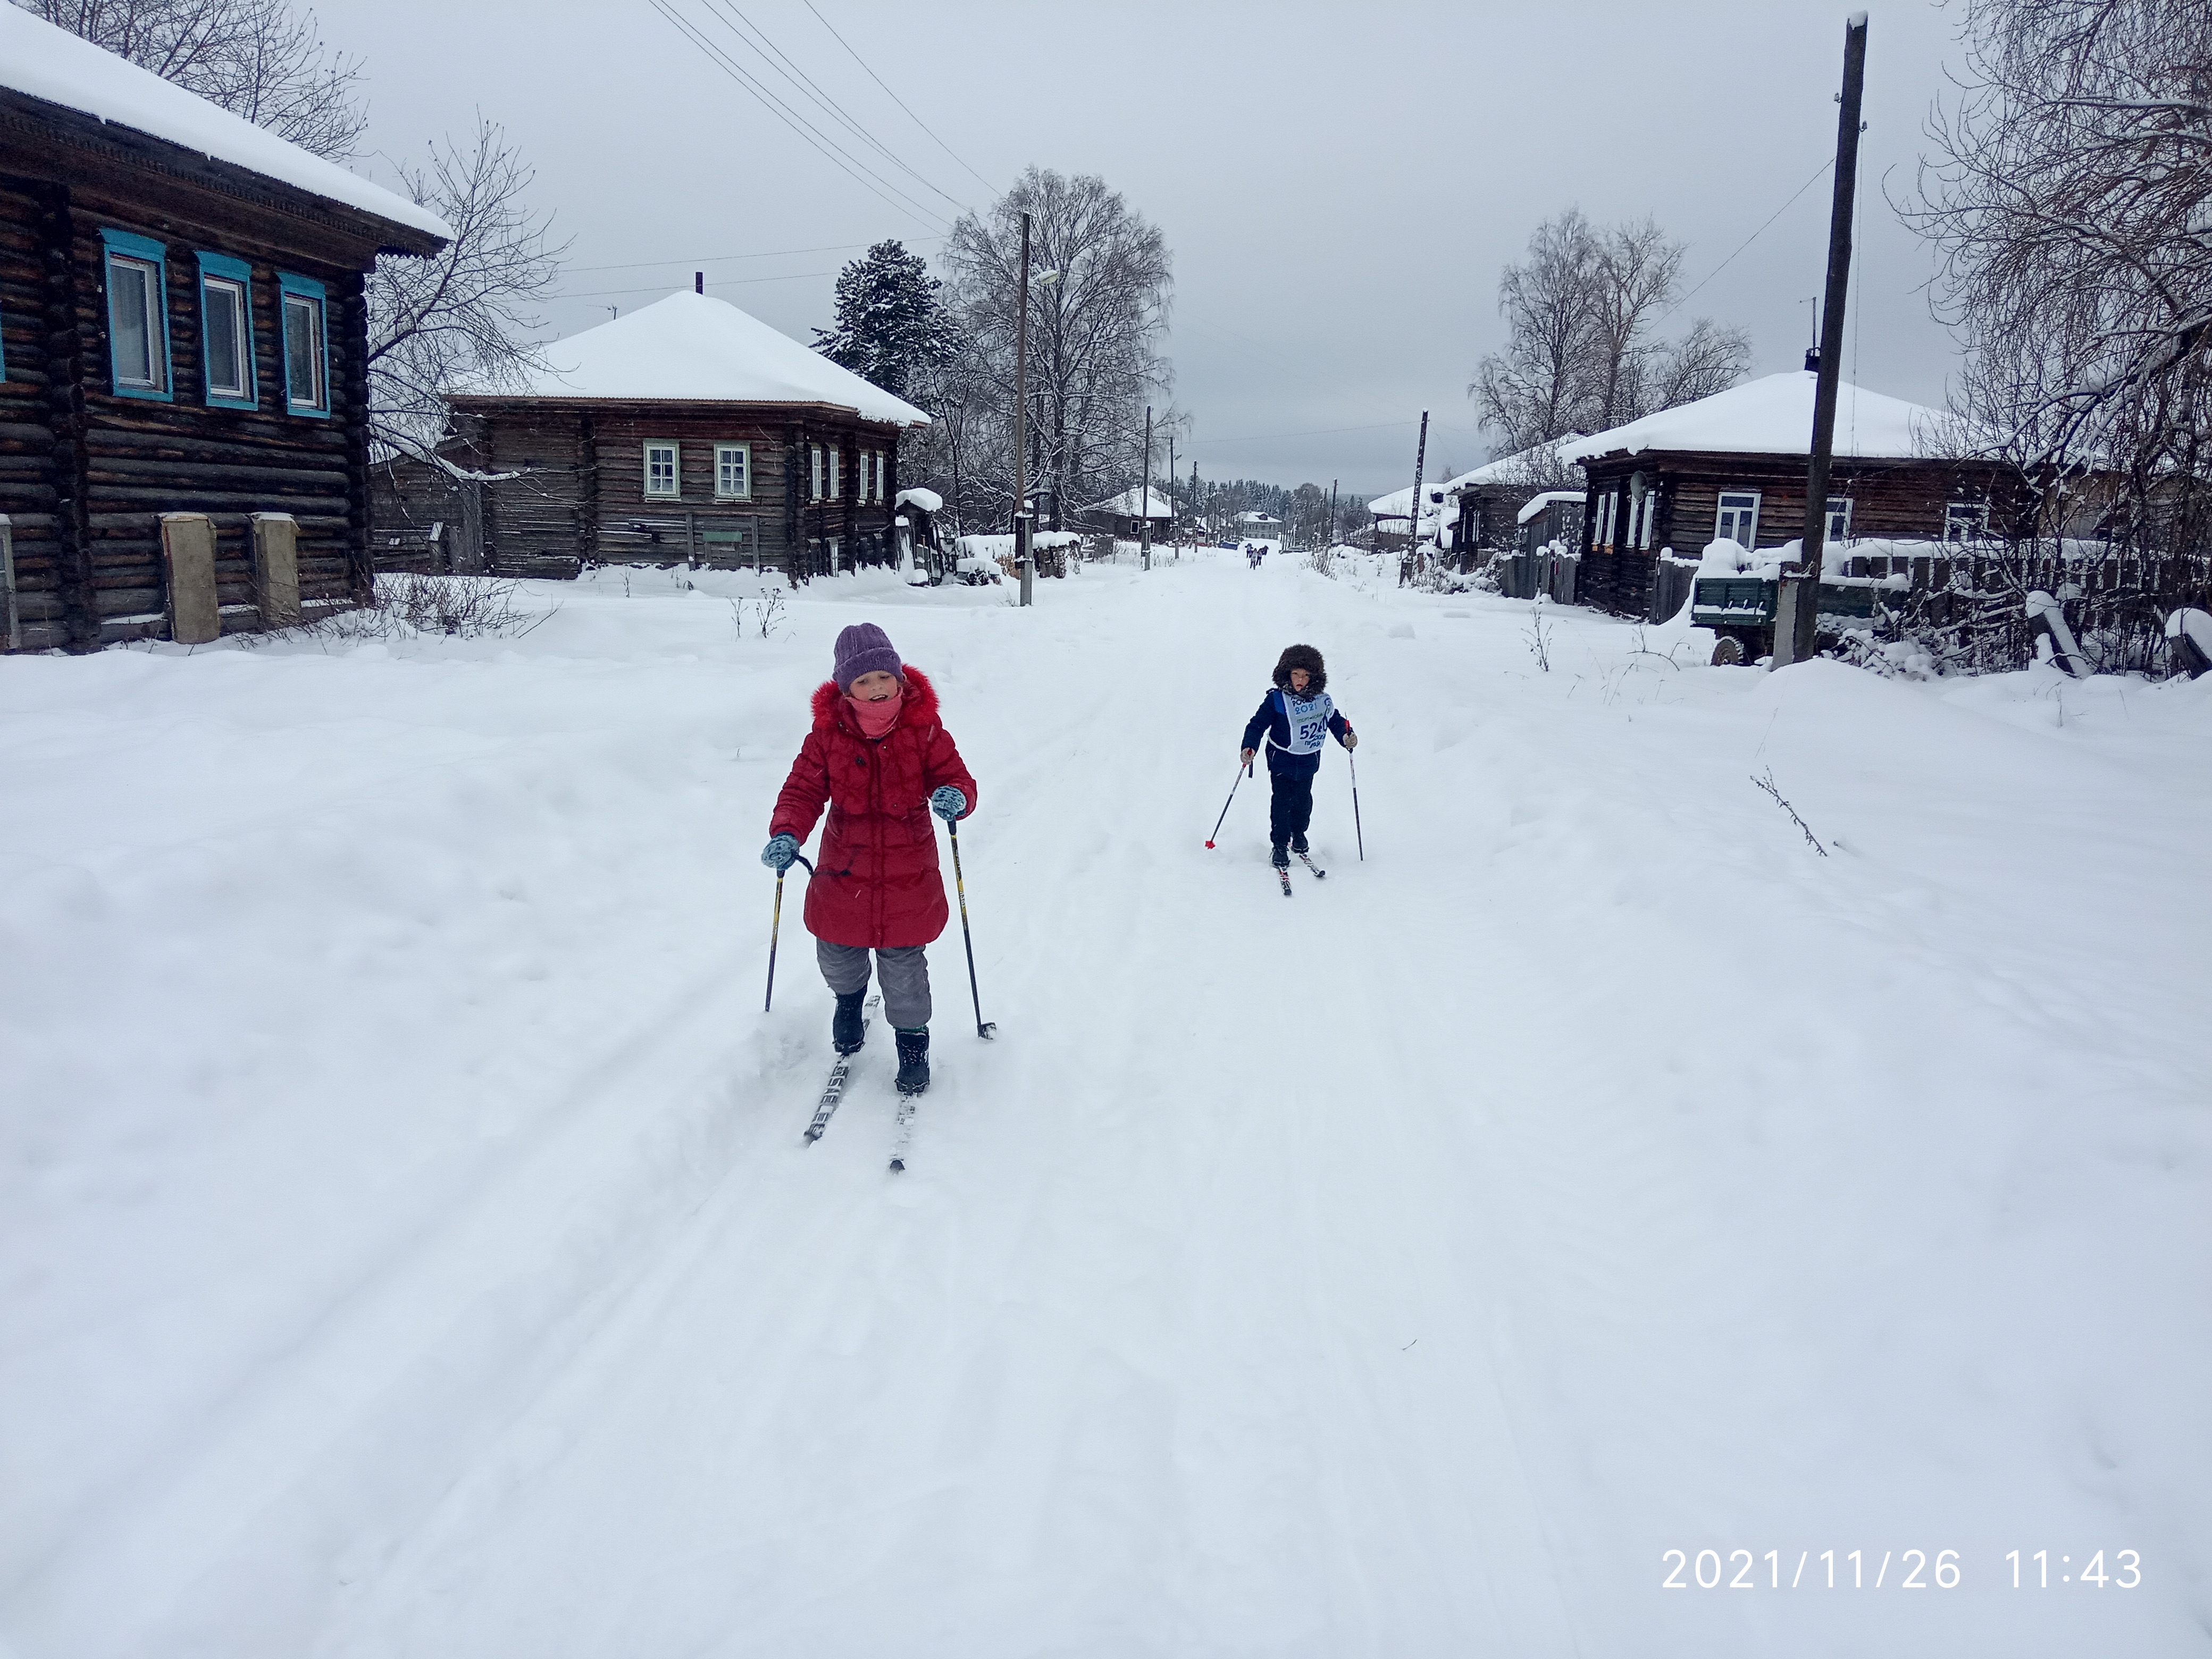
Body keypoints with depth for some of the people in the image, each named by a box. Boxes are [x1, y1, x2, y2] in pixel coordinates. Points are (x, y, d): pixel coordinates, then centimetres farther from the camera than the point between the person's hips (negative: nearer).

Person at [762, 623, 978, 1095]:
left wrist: (955, 796, -30)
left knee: (903, 964, 6)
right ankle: (849, 996, 53)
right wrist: (786, 834, -23)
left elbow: (955, 777, -6)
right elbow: (803, 790, -5)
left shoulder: (924, 730, -9)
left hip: (908, 876, -2)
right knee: (836, 957, 16)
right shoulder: (827, 734, -7)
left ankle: (912, 1040, 30)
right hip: (842, 873, 2)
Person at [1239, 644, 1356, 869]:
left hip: (1308, 762, 3)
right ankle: (1280, 846, 7)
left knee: (1303, 801, 15)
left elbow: (1335, 720, 12)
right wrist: (1250, 747, -26)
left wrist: (1346, 736, -6)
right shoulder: (1276, 700, -13)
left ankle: (1299, 833, 39)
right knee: (1281, 802, -4)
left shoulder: (1322, 700, -2)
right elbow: (1258, 725, -12)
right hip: (1282, 760, -3)